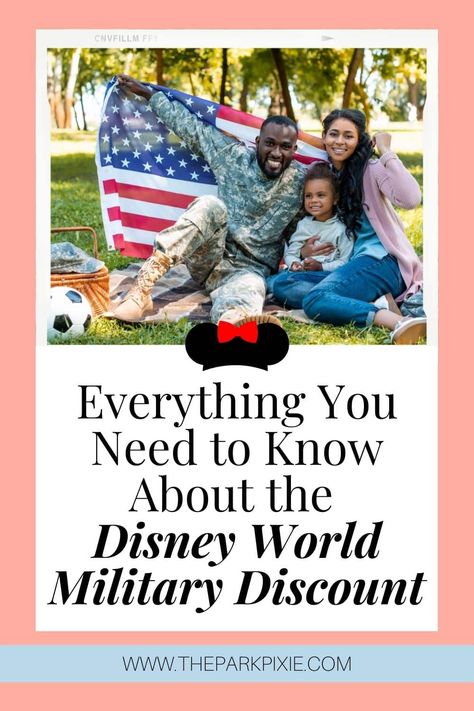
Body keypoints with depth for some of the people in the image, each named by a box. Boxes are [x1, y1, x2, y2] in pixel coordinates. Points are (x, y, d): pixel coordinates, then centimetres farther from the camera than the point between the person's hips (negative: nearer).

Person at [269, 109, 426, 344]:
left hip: (381, 261, -7)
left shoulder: (370, 168, 0)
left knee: (315, 299, -31)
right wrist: (303, 251, 4)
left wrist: (386, 151, -12)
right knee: (280, 283, -16)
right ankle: (375, 305, -29)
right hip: (348, 267, 8)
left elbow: (410, 199, -19)